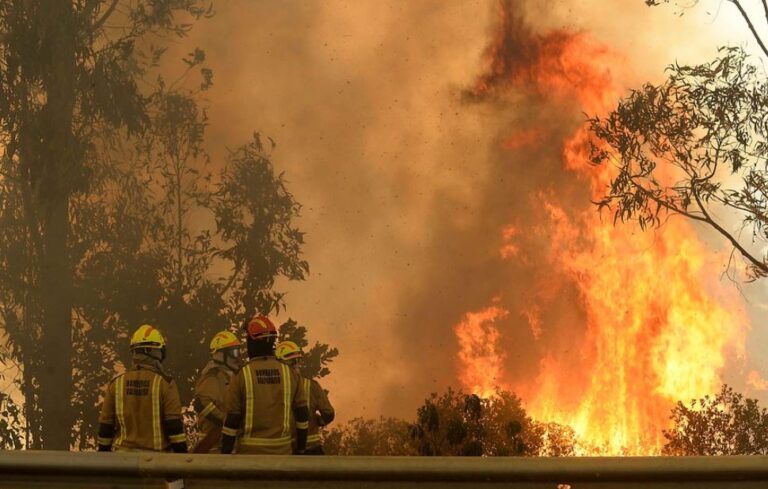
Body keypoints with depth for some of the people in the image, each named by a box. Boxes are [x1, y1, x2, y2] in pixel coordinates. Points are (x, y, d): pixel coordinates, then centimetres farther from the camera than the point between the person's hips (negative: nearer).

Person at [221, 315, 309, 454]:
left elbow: (231, 420, -6)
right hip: (282, 450, 2)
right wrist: (301, 448, 16)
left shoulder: (241, 376, -7)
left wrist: (225, 453, 2)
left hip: (250, 450, -2)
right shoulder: (289, 374, 2)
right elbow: (302, 415, 6)